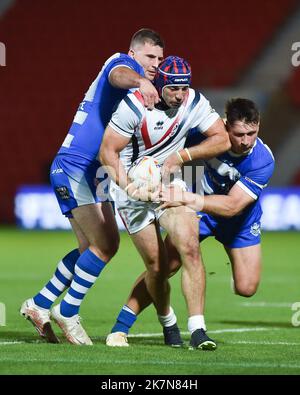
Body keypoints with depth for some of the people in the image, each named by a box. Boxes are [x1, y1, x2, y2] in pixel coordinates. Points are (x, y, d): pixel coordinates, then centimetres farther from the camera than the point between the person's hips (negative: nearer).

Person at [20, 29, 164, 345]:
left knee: (95, 248, 14)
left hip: (94, 175, 10)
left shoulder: (142, 91, 20)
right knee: (105, 245, -16)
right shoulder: (123, 62, -8)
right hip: (72, 168, -10)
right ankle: (67, 313, -3)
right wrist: (140, 82, -57)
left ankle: (39, 305, 23)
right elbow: (118, 75, -34)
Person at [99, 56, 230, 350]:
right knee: (157, 265, -1)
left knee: (189, 248, -18)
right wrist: (127, 185, -29)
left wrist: (181, 156, -14)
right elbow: (108, 152, -16)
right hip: (132, 185, -3)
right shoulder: (135, 106, -20)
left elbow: (222, 140, -3)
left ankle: (197, 329, -19)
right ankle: (168, 323, 26)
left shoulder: (194, 103, -8)